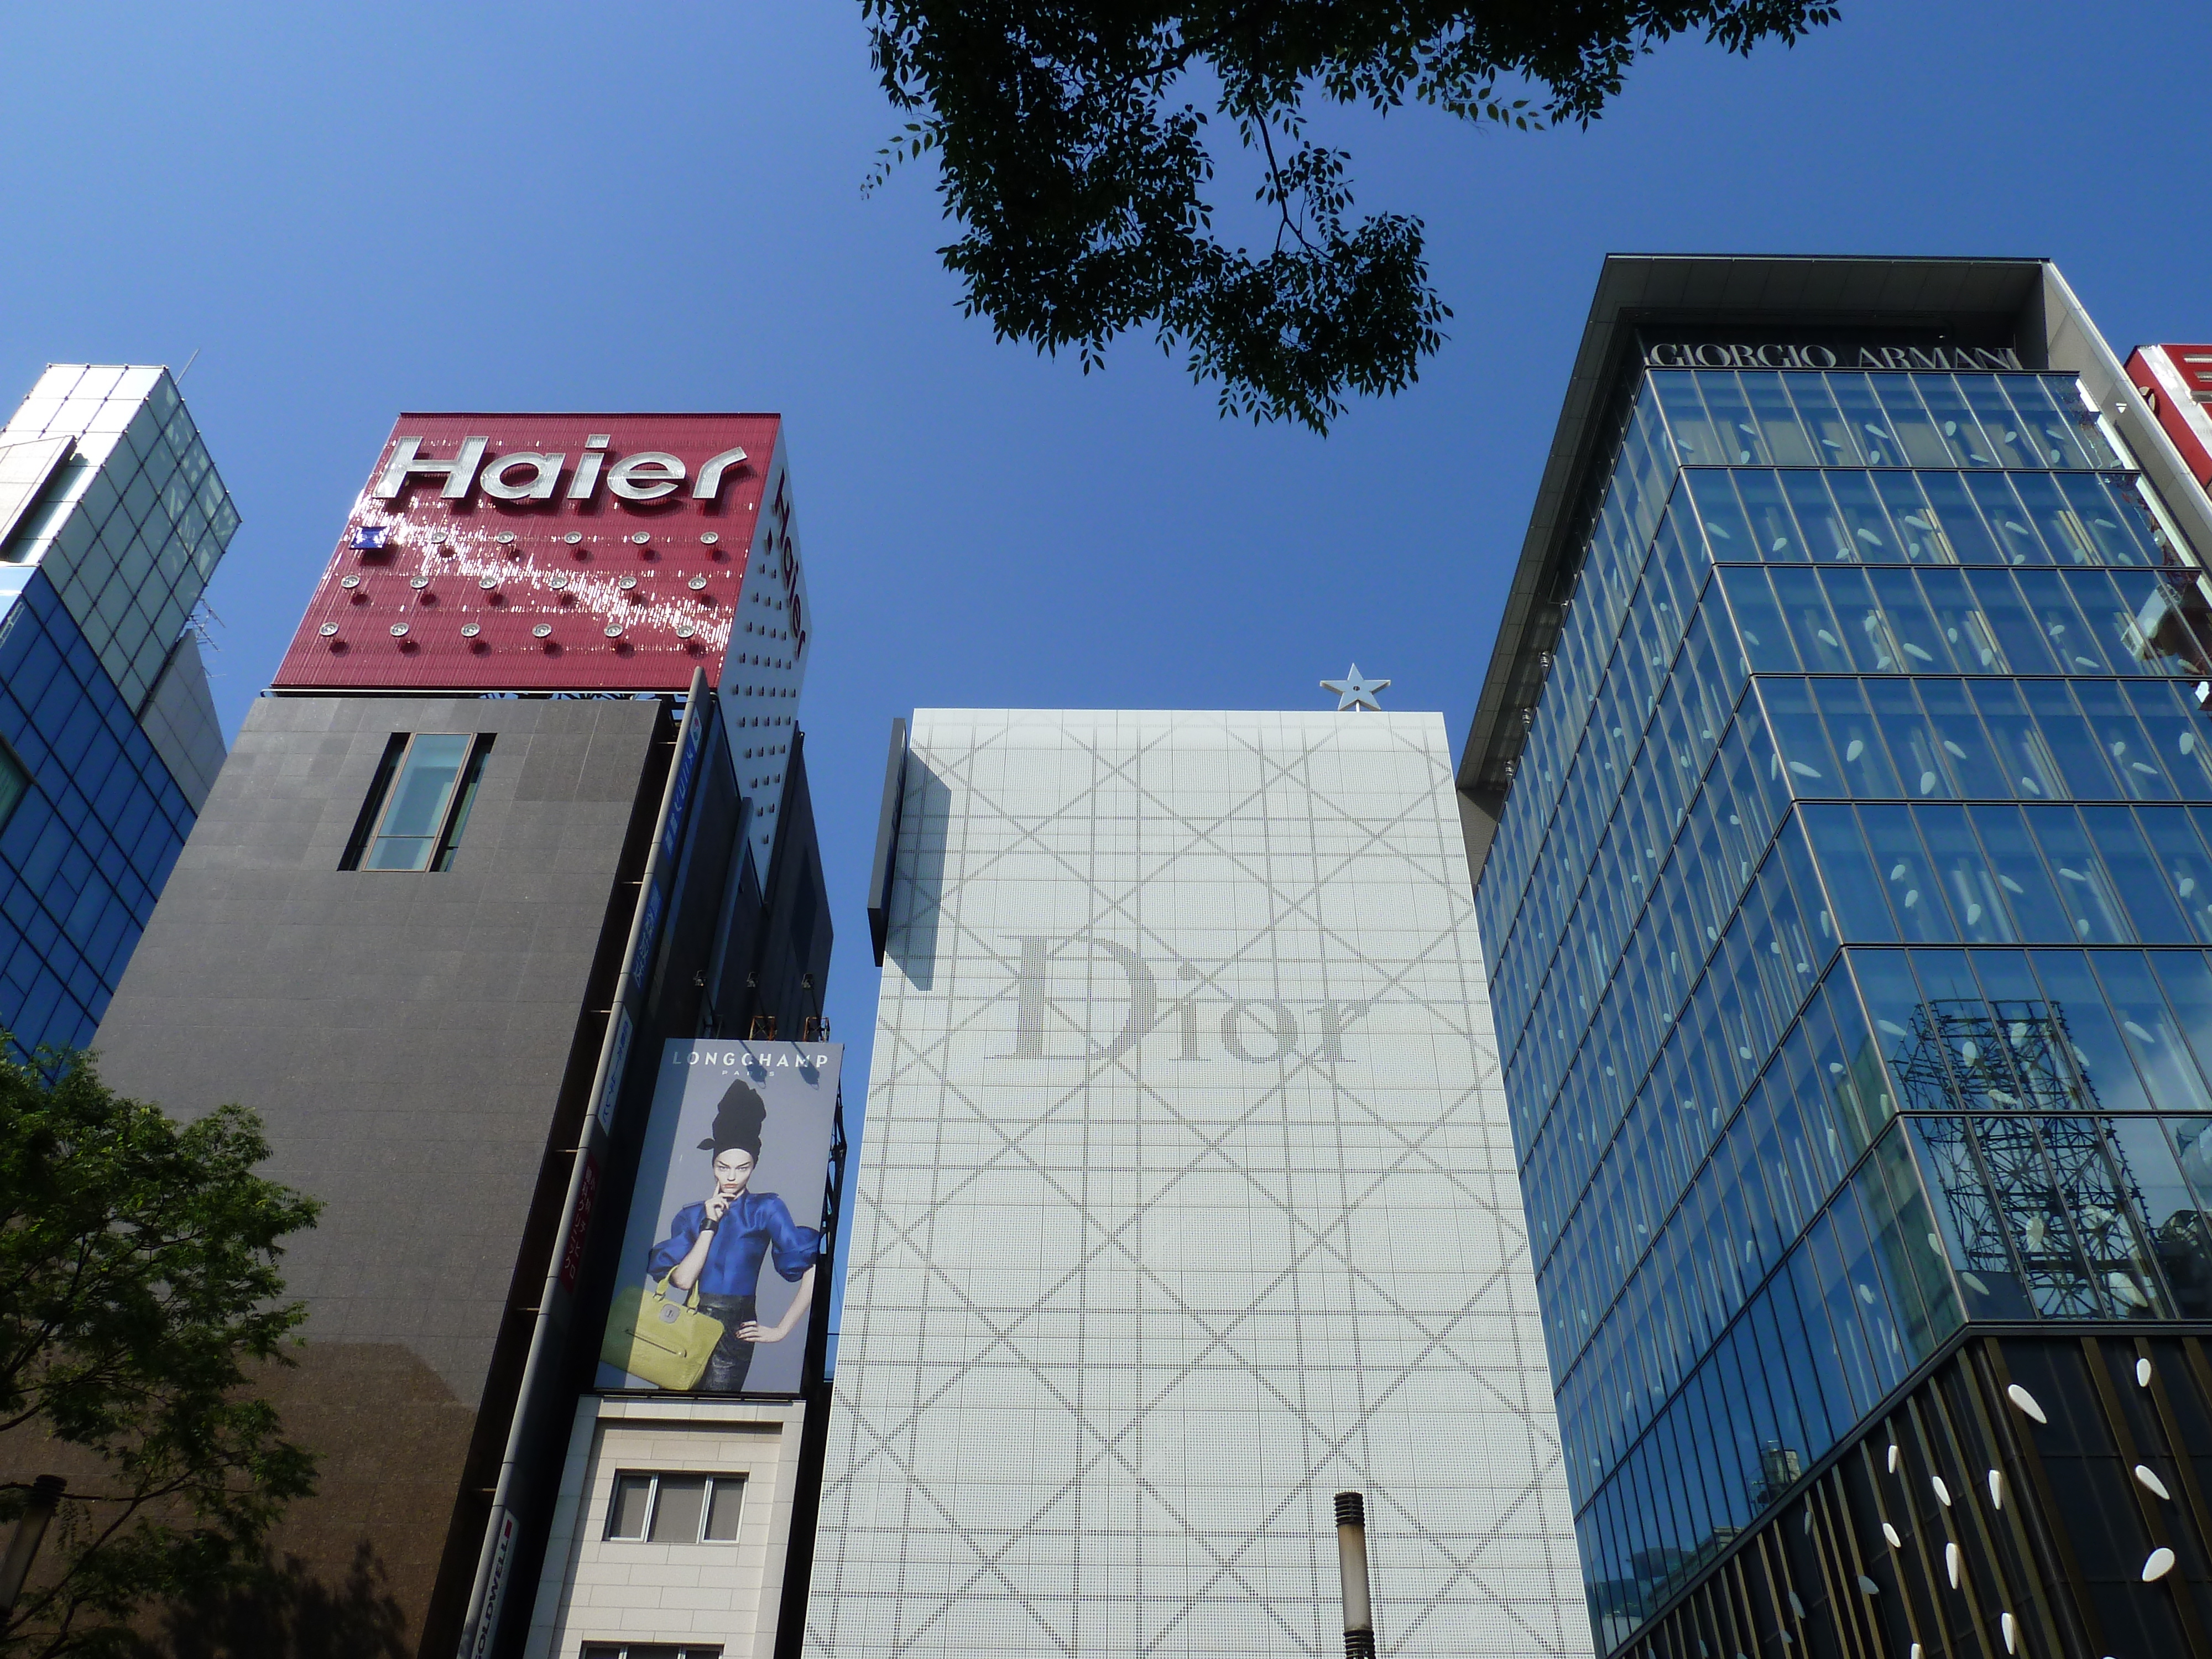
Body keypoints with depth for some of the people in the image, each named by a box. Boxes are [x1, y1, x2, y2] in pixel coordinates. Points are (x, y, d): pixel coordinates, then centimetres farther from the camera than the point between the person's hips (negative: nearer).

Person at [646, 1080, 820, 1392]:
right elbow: (682, 1280, -1)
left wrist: (781, 1329, -6)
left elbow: (814, 1271, -7)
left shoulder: (766, 1209, 0)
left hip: (734, 1331, -4)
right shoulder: (691, 1215, 14)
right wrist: (710, 1224, -4)